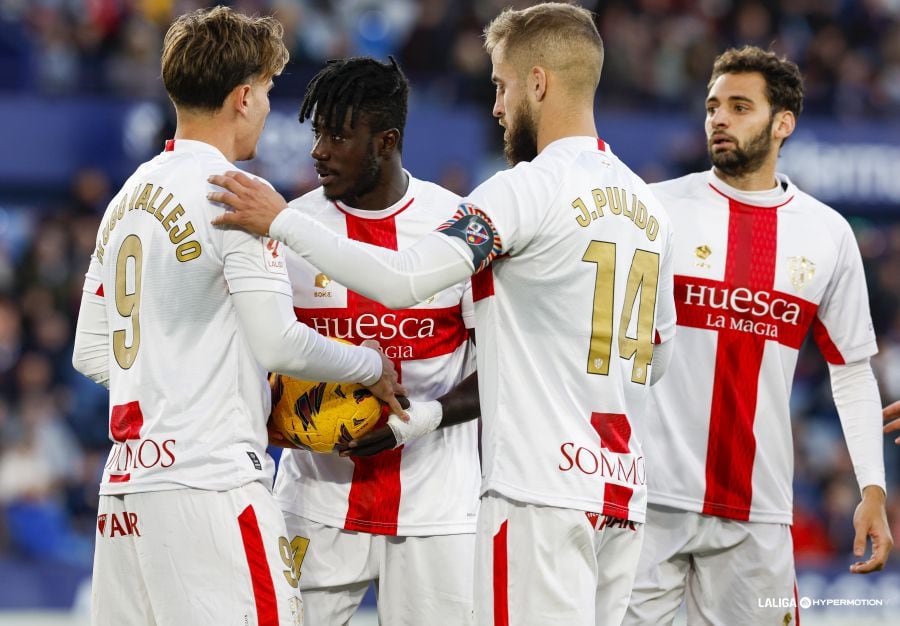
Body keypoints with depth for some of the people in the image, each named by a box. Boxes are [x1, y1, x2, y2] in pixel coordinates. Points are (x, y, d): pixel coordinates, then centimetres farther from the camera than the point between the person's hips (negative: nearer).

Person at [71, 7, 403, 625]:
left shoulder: (127, 198, 17)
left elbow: (90, 353, 19)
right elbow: (278, 342, -12)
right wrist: (373, 366, 5)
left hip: (126, 484, 8)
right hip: (212, 480, -8)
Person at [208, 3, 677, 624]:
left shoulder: (527, 189, -10)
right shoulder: (648, 205, 15)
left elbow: (402, 280, -20)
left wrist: (281, 220, -11)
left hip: (540, 489, -8)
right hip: (623, 493, 8)